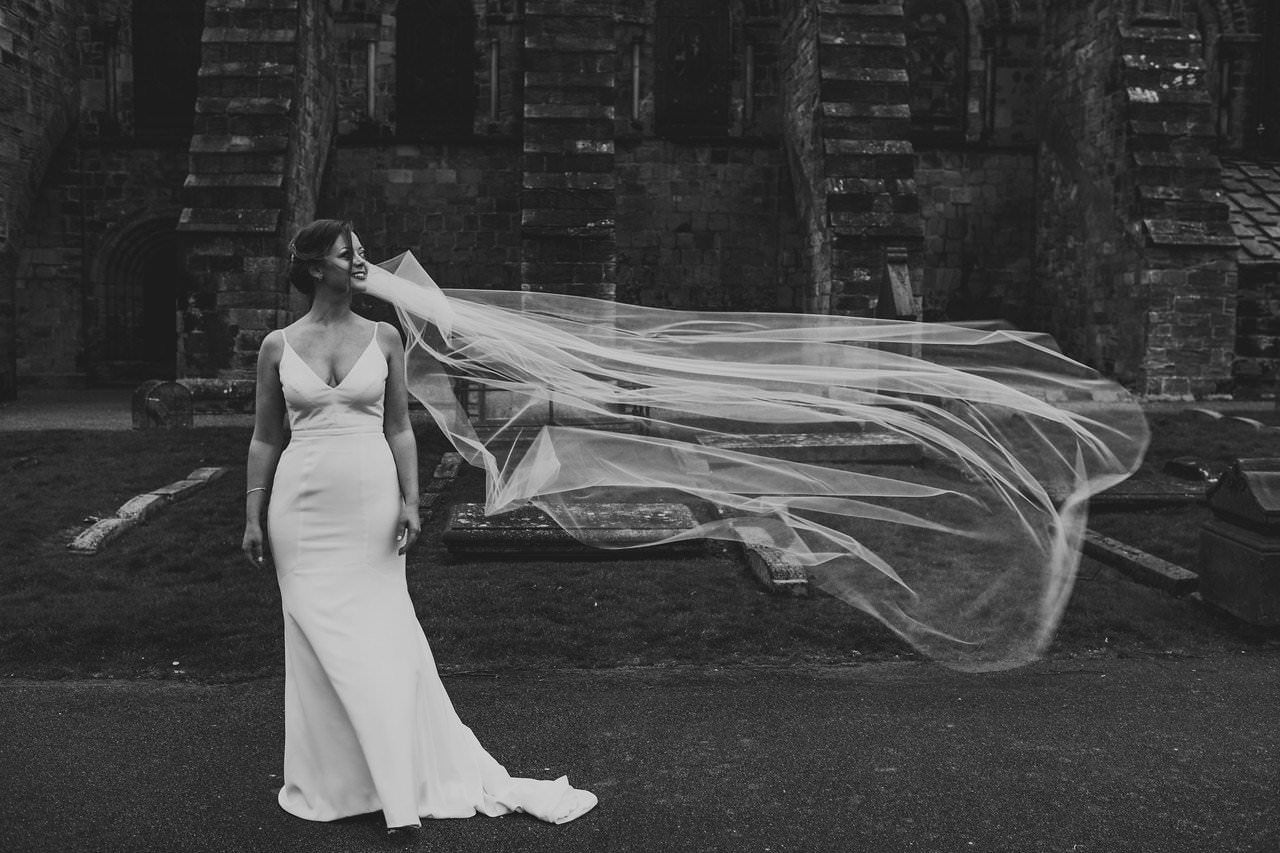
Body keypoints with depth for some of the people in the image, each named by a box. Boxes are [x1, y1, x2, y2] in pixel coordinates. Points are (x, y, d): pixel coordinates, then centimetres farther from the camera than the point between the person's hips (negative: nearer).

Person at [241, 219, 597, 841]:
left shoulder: (383, 338, 3)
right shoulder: (278, 347, 2)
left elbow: (399, 429, 5)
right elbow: (265, 438, 7)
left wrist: (410, 500, -4)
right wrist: (253, 516, 4)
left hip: (371, 505, 0)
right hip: (303, 509, 1)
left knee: (381, 642, 1)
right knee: (318, 644, 8)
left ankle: (402, 784, 12)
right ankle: (327, 784, 24)